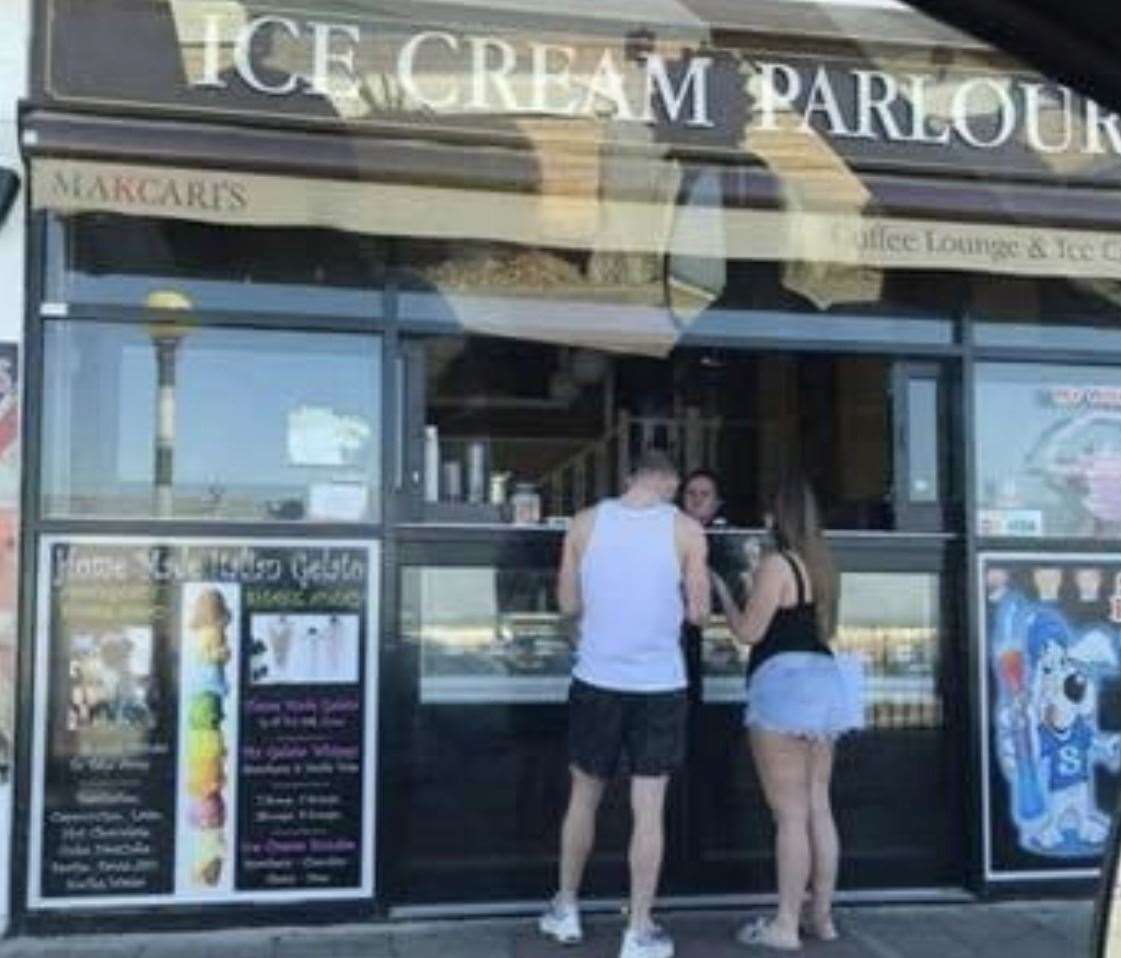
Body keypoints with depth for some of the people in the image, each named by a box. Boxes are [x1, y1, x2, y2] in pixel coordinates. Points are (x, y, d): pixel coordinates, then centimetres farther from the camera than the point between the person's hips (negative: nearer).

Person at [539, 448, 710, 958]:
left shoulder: (585, 522, 0)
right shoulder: (686, 530, -5)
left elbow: (568, 603, 5)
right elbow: (698, 612, -2)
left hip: (596, 681, 2)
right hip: (659, 685, -2)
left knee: (584, 796, 18)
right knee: (648, 810, 5)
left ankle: (566, 909, 30)